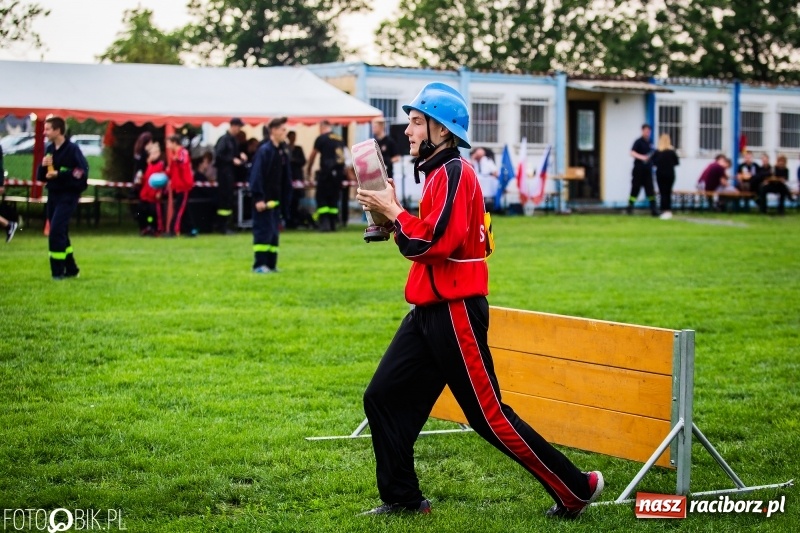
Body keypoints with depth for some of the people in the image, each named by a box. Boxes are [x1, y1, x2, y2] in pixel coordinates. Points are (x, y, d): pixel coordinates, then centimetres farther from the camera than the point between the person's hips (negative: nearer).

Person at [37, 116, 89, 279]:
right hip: (53, 196, 8)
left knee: (55, 232, -14)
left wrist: (59, 174, -23)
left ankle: (58, 271, -7)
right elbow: (41, 177, 12)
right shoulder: (49, 150, 9)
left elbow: (82, 173, -19)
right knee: (60, 234, 13)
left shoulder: (72, 149, -12)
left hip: (67, 196, -8)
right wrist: (43, 166, -9)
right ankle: (71, 269, 25)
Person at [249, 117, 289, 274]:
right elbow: (256, 175, -17)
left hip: (275, 199, 8)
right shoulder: (264, 151, -12)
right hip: (264, 199, -8)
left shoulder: (283, 152, 12)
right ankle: (259, 265, -4)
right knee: (263, 231, -7)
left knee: (274, 231, 9)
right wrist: (258, 198, -21)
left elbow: (285, 177, 15)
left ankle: (271, 264, 14)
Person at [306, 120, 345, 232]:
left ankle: (324, 223, -10)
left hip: (326, 172, -5)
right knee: (334, 198, 13)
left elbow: (312, 155, 7)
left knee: (321, 198, 2)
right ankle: (333, 225, 13)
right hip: (339, 172, 5)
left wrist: (308, 169, 22)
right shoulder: (340, 139, 12)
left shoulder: (321, 138, -2)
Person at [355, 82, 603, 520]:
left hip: (455, 312, -10)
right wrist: (391, 213, 3)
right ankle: (403, 498, 16)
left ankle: (575, 489, 6)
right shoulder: (438, 174, 17)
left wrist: (393, 211, -15)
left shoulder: (453, 173, -15)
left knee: (489, 415, -5)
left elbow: (437, 239, -26)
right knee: (383, 398, 8)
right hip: (431, 311, 10)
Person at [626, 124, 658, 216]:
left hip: (648, 170, 6)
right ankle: (630, 207, 7)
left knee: (650, 189, 2)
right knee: (635, 188, -3)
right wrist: (642, 157, -34)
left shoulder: (649, 143, 14)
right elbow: (632, 153, -20)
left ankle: (653, 209, 3)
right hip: (639, 169, -6)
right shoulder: (638, 142, -6)